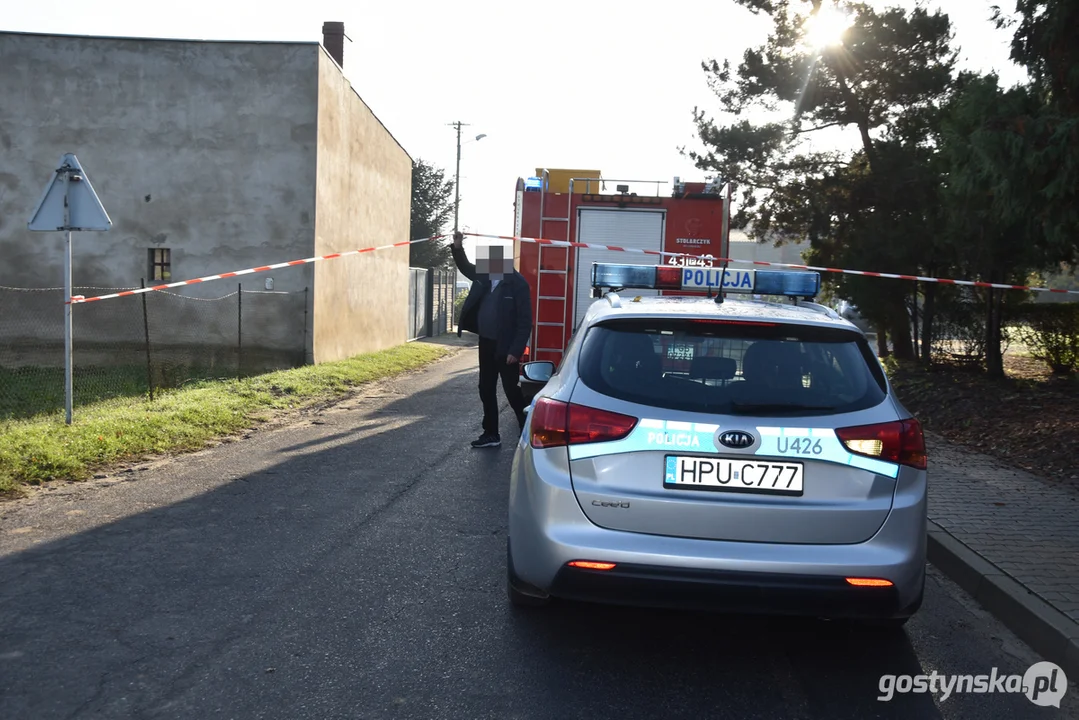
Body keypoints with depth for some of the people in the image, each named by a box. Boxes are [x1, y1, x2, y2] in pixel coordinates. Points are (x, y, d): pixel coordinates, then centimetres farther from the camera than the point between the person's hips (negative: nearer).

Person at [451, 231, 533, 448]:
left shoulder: (518, 283, -14)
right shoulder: (484, 276, 5)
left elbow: (525, 320, -16)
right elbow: (466, 268, 25)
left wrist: (516, 350, -20)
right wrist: (457, 247, 6)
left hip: (505, 347, -7)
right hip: (486, 343, 7)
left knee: (512, 392, -2)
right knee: (486, 391, 12)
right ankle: (491, 434, 21)